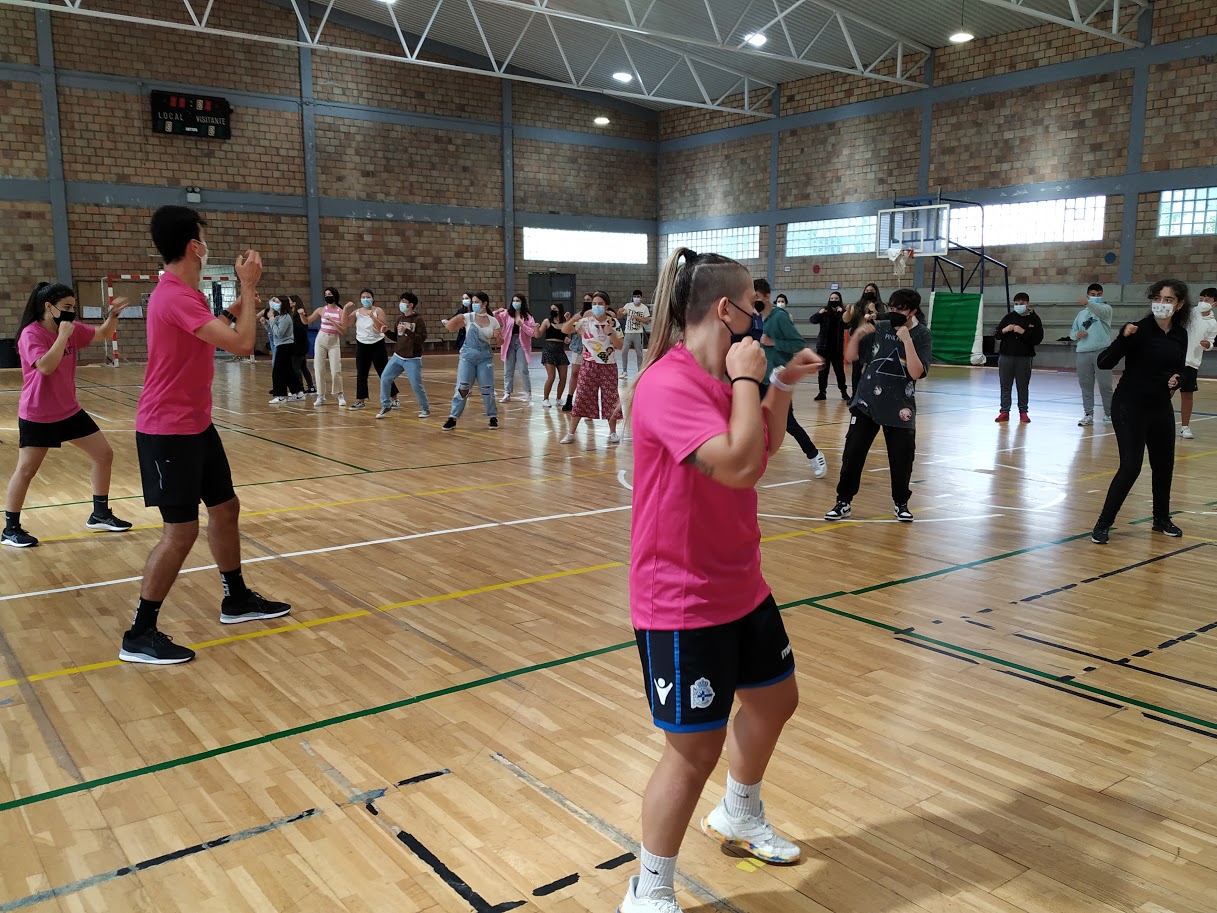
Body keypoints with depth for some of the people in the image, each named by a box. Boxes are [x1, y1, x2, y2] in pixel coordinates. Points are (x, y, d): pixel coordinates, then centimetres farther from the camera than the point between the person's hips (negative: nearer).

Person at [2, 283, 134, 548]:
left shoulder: (72, 329, 1)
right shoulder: (31, 334, -17)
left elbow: (102, 333, 12)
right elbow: (46, 366, -31)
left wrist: (113, 314, -8)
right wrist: (63, 335, -28)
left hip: (69, 411, 7)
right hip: (37, 416, -7)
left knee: (104, 455, 7)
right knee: (26, 471, 0)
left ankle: (100, 515, 20)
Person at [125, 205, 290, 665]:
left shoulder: (183, 293, 10)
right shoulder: (175, 296, -22)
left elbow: (214, 334, 25)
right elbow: (241, 343, -26)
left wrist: (235, 308, 13)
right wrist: (248, 286, -15)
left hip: (195, 425, 10)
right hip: (169, 432, -10)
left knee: (225, 507, 17)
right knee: (181, 531, -7)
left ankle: (236, 600, 32)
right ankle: (139, 636, 4)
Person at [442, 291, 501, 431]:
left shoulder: (493, 321, 3)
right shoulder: (468, 317, -1)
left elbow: (500, 342, 8)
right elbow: (450, 327, -6)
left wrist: (498, 337, -14)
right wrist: (456, 319, -24)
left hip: (485, 357, 1)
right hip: (467, 356, -1)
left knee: (487, 389, 0)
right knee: (462, 388, -7)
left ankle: (493, 417, 19)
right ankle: (453, 418, 1)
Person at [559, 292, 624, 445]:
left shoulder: (613, 322, -1)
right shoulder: (585, 321, -2)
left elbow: (619, 346, -5)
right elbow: (564, 330, -11)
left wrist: (610, 332, -19)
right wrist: (576, 317, -25)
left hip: (608, 366, 0)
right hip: (589, 365, 0)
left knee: (611, 399, 4)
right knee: (581, 398, -1)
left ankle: (613, 432, 19)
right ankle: (570, 433, 4)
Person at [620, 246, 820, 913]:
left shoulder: (720, 377, 6)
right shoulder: (669, 383, -23)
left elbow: (767, 447, 22)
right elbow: (738, 464, -34)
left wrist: (782, 385, 9)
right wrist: (748, 378, -22)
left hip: (741, 584, 10)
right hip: (682, 601, -10)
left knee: (774, 698, 25)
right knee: (695, 748, -1)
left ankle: (738, 817, 52)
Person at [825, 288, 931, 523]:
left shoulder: (921, 335, -6)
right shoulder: (880, 327, 0)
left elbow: (917, 373, -18)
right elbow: (851, 357, 3)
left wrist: (907, 340, -24)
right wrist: (857, 334, -13)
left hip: (899, 407, -1)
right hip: (867, 403, 2)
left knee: (902, 459, 4)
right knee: (852, 453, -1)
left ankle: (900, 504, 26)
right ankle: (843, 502, 11)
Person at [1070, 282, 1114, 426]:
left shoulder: (1106, 308, 4)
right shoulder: (1081, 313, 20)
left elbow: (1100, 311, -21)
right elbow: (1072, 332, 19)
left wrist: (1087, 303, -41)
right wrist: (1077, 335, -5)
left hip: (1101, 351, -4)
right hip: (1083, 353, 4)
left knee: (1105, 385, -3)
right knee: (1086, 385, 4)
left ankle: (1109, 414, 9)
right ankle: (1088, 415, 10)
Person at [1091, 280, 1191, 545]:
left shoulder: (1180, 335, 3)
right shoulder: (1140, 330, -14)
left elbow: (1179, 368, 18)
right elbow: (1104, 363, -19)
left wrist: (1176, 380, -5)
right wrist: (1124, 337, -34)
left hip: (1161, 407, 6)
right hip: (1130, 407, -6)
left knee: (1164, 464, 15)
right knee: (1130, 467, -11)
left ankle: (1162, 519, 34)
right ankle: (1103, 524, 0)